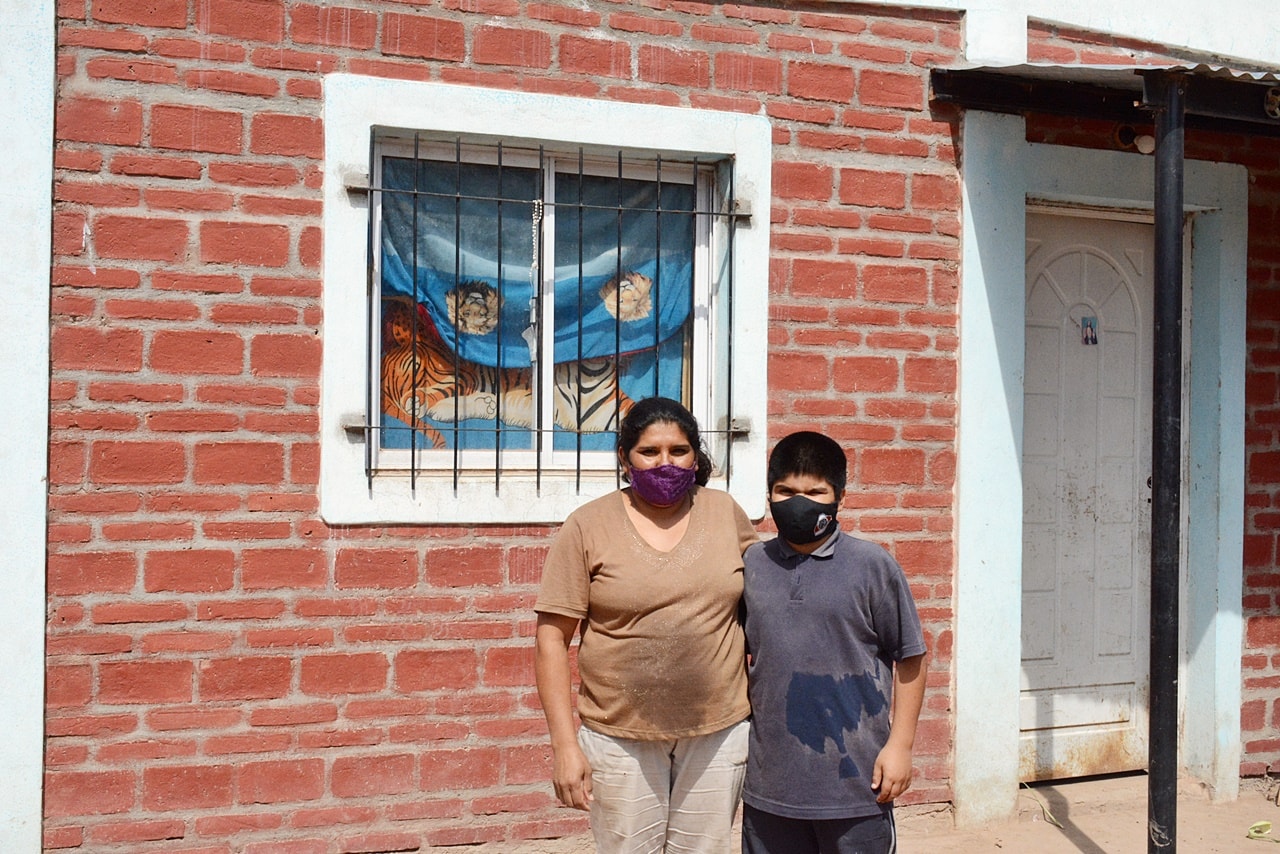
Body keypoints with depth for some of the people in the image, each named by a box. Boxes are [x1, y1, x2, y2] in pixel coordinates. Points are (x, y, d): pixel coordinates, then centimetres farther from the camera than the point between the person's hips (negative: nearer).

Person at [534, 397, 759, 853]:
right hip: (621, 733, -2)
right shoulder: (587, 527, -7)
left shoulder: (725, 513, 1)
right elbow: (551, 639, -7)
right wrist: (565, 745, -11)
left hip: (719, 729, 2)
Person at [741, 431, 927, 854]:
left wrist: (900, 744, -4)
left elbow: (909, 659, -2)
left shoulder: (872, 565, -6)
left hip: (855, 780, -3)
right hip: (770, 780, 3)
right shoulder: (752, 564, 4)